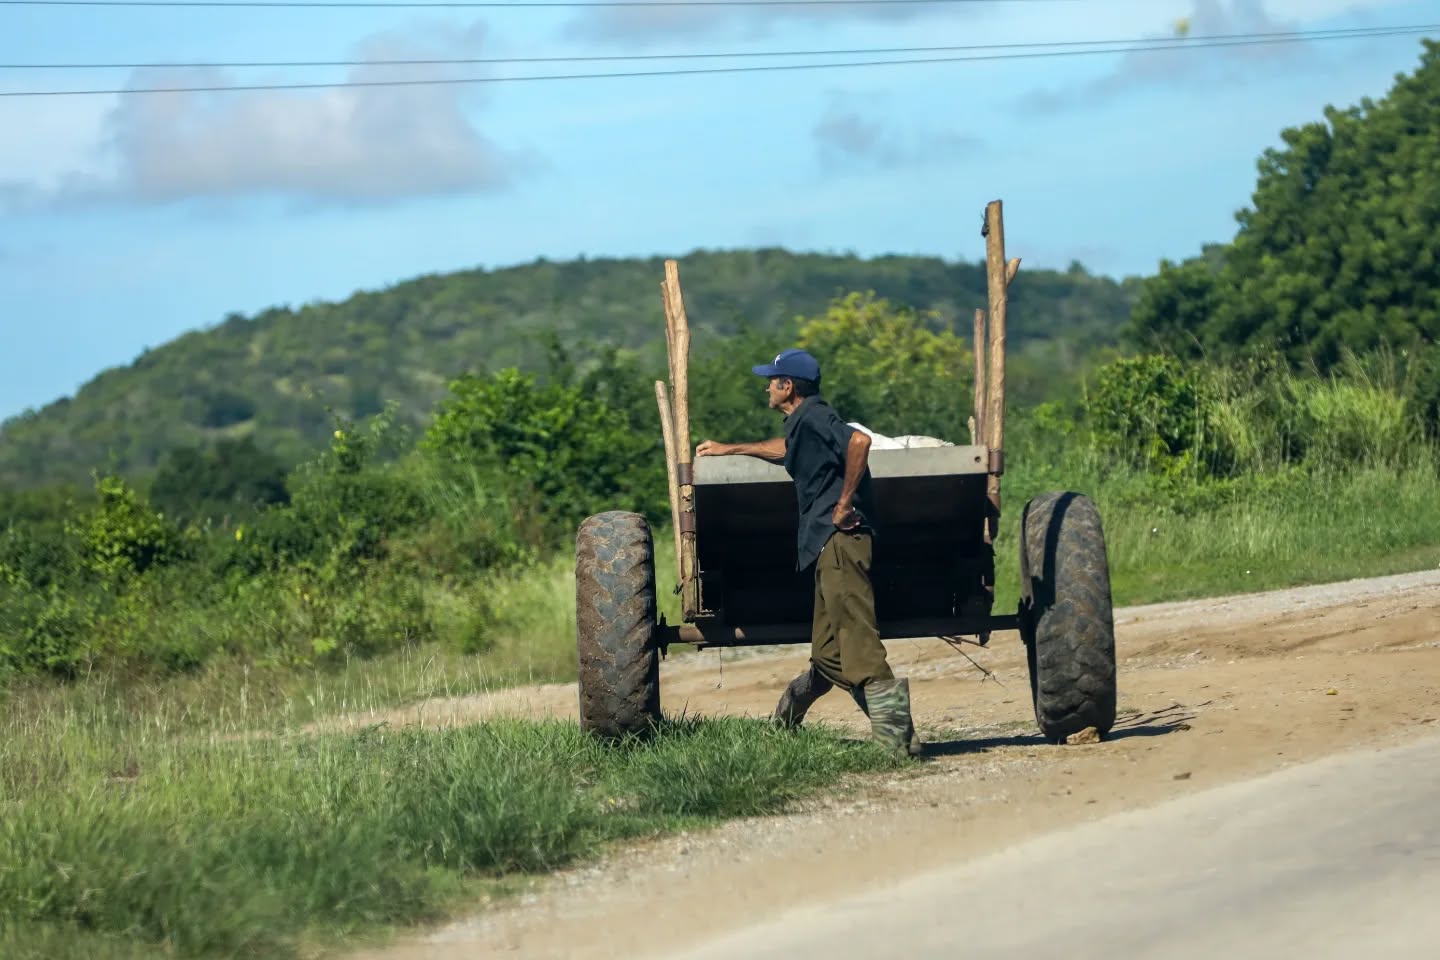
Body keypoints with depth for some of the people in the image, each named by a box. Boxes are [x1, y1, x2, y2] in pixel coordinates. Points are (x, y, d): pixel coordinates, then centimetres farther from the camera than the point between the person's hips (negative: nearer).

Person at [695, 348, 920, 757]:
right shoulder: (802, 423, 24)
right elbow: (786, 448, 49)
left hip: (839, 536, -10)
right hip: (828, 542, 10)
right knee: (828, 651, 17)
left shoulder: (812, 417, -6)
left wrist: (844, 503, -20)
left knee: (859, 646, -18)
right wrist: (730, 450, 59)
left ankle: (894, 734, -26)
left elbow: (859, 440, -26)